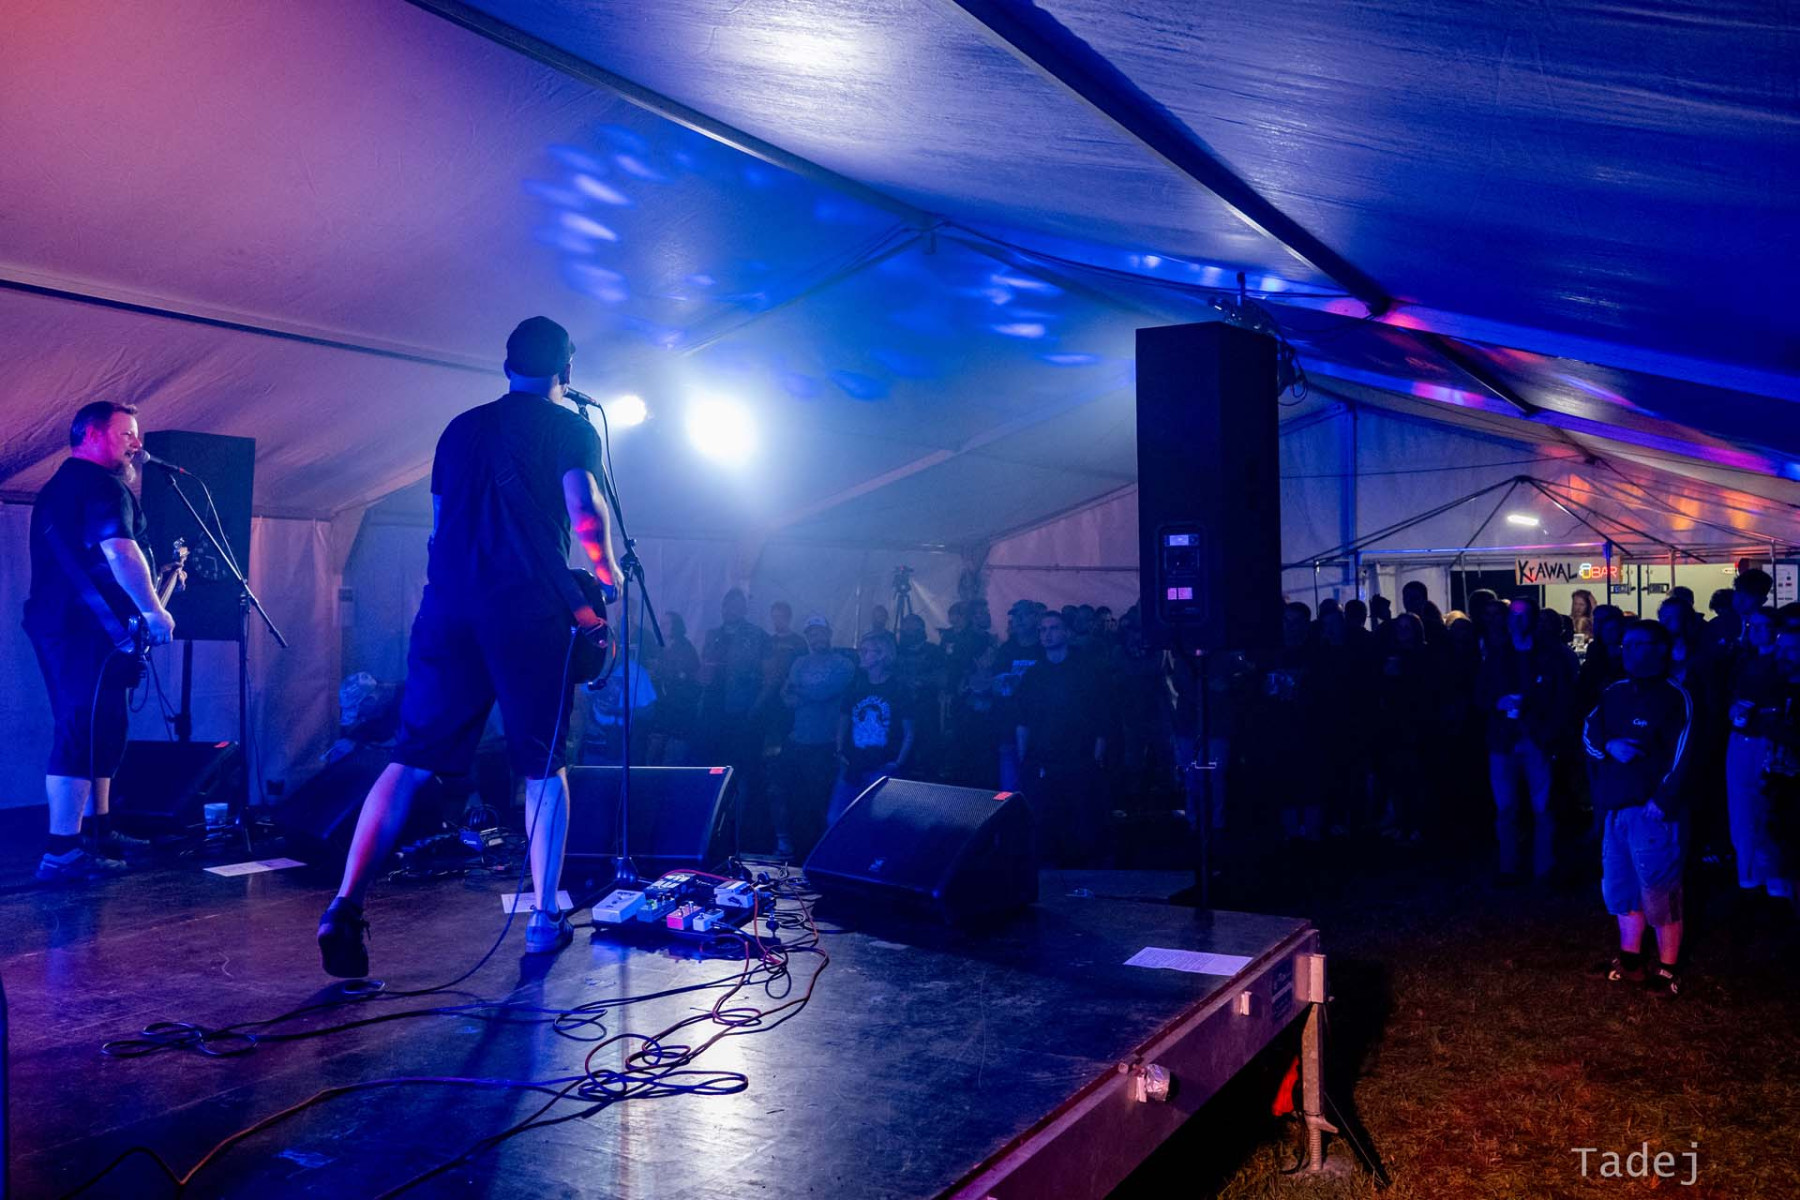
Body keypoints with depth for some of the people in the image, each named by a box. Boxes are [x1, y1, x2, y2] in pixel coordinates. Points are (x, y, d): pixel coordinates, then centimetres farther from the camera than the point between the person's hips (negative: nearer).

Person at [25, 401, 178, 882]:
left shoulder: (58, 487, 23)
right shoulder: (104, 486, -10)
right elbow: (120, 552, -22)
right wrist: (155, 611, -17)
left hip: (56, 622, 11)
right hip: (87, 628, -11)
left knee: (101, 731, 16)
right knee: (84, 734, -11)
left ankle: (98, 831, 24)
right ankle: (62, 853, -13)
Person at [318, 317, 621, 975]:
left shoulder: (460, 428, 21)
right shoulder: (569, 428, 5)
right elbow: (585, 513, -8)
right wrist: (606, 571, 10)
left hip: (447, 606, 4)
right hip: (529, 612, -4)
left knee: (411, 760, 4)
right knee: (542, 766, 8)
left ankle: (345, 904, -8)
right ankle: (544, 917, 10)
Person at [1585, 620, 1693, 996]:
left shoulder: (1675, 697, -8)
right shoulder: (1615, 693, 13)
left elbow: (1681, 756, -14)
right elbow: (1589, 731, 9)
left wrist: (1661, 801, -20)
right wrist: (1609, 745, -13)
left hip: (1653, 810, -7)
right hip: (1615, 809, 7)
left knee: (1659, 891, -1)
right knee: (1619, 885, 14)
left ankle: (1667, 969, 12)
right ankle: (1630, 959, 28)